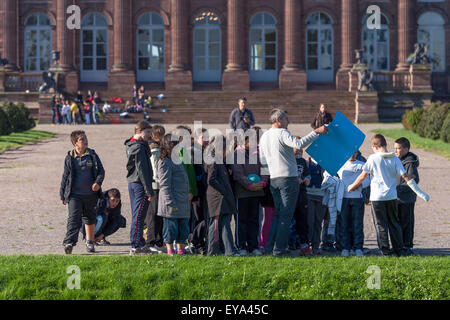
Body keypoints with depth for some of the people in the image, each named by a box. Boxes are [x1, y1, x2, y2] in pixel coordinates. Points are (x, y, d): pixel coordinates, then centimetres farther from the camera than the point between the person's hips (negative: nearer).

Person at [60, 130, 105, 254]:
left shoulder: (92, 155, 3)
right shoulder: (69, 158, 1)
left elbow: (101, 171, 5)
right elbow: (65, 176, 9)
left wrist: (98, 182, -15)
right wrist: (62, 195, 10)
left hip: (90, 194, 2)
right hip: (74, 194, -2)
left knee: (90, 218, 15)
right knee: (74, 218, -15)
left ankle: (90, 242, 32)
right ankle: (69, 243, -24)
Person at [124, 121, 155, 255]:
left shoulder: (132, 146, 16)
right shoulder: (139, 147, -15)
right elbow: (142, 171, -19)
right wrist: (150, 192, -18)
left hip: (132, 183, 10)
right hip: (139, 184, -10)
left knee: (137, 216, 14)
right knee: (138, 216, -8)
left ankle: (139, 245, 20)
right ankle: (136, 246, -7)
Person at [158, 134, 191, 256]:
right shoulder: (165, 163, -11)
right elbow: (164, 185, -16)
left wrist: (189, 195, 19)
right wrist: (170, 203, -19)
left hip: (183, 203, 9)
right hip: (172, 204, -9)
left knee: (183, 227, 11)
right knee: (171, 227, -2)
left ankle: (181, 249, 20)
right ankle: (170, 250, 6)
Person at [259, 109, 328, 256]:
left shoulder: (264, 136, 15)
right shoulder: (282, 133, -11)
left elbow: (263, 161, 18)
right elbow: (298, 144, -28)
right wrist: (316, 132, -23)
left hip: (273, 180, 8)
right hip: (288, 177, -8)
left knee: (278, 214, 15)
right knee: (286, 216, -3)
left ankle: (270, 247, 10)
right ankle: (279, 249, -5)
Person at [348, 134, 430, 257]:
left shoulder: (373, 158, -8)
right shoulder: (395, 159, -1)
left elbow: (363, 175, -3)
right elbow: (406, 177, -4)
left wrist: (352, 186, 14)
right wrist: (419, 192, -1)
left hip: (377, 197, -3)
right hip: (392, 197, 3)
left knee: (381, 225, 4)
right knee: (394, 223, 13)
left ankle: (385, 250, 2)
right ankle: (399, 250, 15)